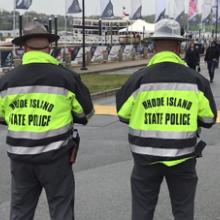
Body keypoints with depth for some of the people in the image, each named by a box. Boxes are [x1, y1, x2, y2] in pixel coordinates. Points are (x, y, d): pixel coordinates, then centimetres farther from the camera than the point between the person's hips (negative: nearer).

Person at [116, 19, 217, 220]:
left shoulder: (139, 78, -10)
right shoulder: (196, 79, -6)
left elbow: (123, 114, 1)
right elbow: (209, 118, 2)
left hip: (146, 157, 0)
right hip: (183, 158, 0)